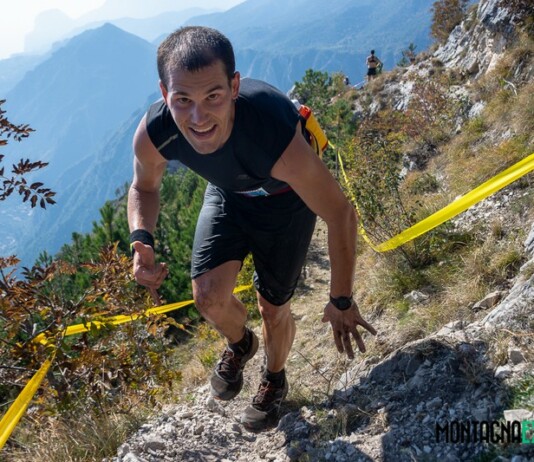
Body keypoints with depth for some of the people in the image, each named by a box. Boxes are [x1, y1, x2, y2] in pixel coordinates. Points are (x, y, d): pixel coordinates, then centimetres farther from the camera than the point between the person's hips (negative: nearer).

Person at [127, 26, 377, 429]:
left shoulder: (275, 135, -45)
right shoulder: (153, 133, -32)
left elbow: (341, 214, -30)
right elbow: (144, 187, -6)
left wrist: (341, 301, -21)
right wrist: (141, 239, -28)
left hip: (284, 199, -3)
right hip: (227, 194, 3)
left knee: (273, 307, 5)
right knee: (208, 295, -14)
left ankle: (275, 380, 40)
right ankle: (239, 344, 25)